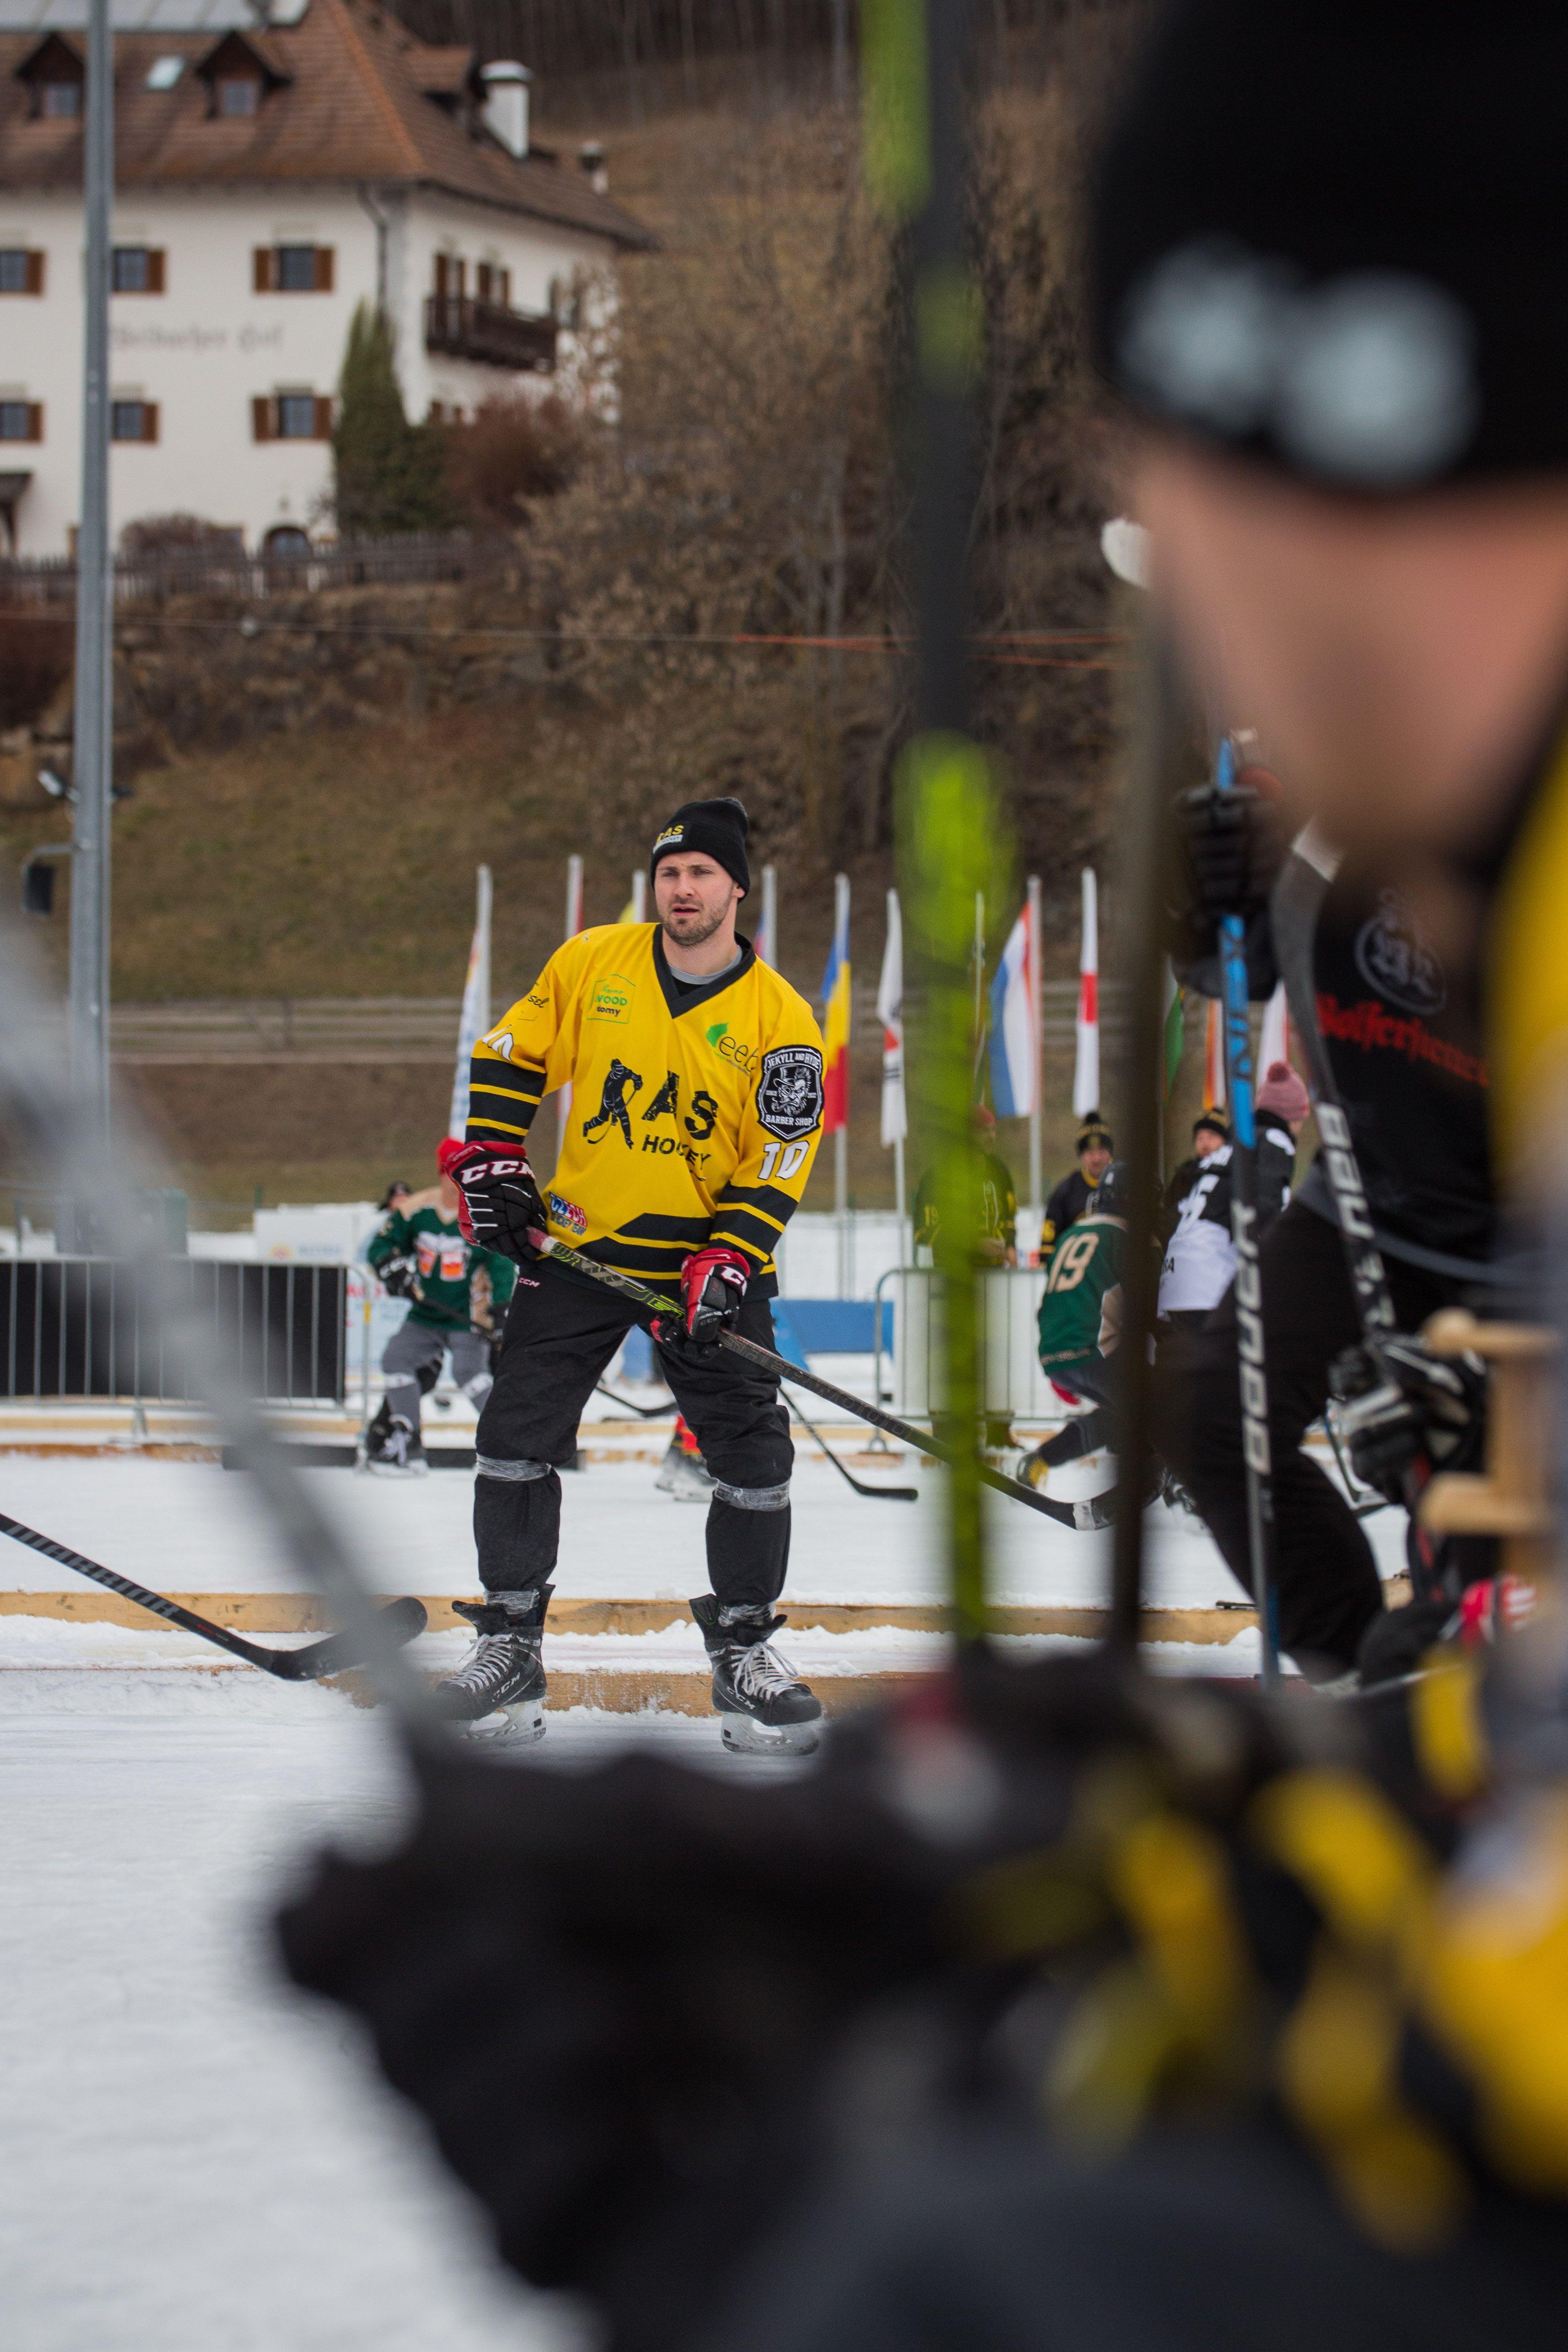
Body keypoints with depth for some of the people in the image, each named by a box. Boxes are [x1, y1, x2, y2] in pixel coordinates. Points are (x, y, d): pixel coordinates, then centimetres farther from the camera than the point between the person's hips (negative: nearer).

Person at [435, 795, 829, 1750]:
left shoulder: (779, 1017, -7)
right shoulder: (592, 964, -2)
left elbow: (780, 1161, -9)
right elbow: (511, 1057, 9)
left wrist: (727, 1265, -19)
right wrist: (491, 1163, 0)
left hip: (710, 1253, -1)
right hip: (578, 1241, 1)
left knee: (752, 1451, -5)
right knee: (518, 1435, -2)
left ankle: (745, 1650, 10)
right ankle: (511, 1643, 8)